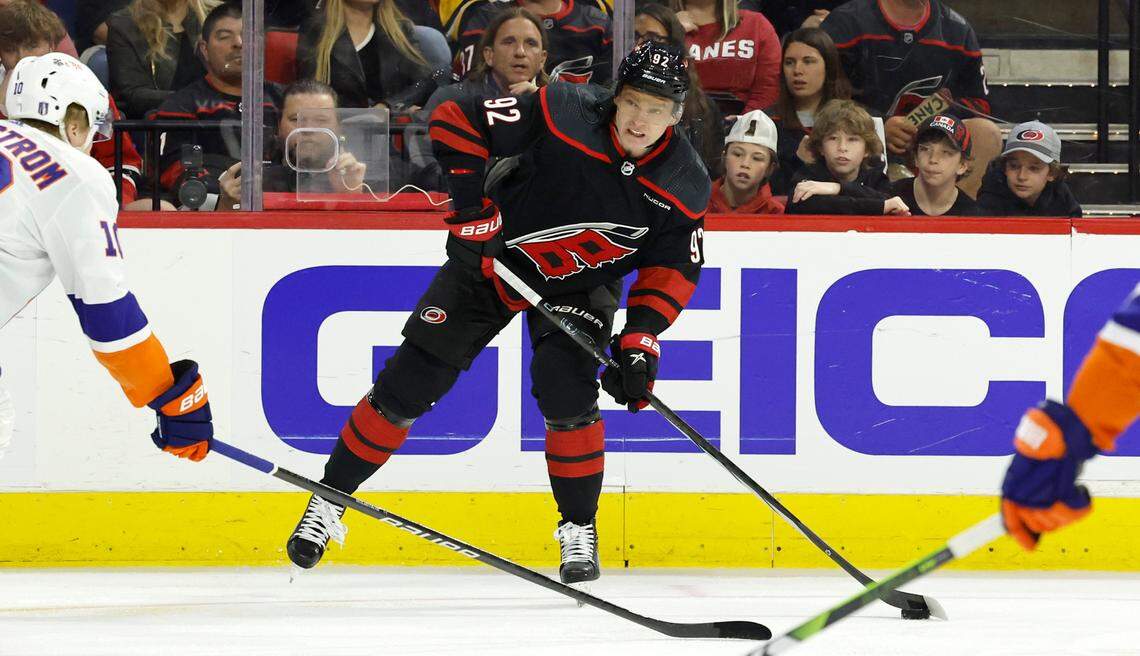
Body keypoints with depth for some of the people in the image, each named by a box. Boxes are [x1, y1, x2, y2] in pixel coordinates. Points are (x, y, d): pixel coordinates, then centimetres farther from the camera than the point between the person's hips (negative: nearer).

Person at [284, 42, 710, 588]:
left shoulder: (684, 185, -19)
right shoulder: (561, 115, -29)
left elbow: (673, 266, -8)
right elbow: (455, 121, -24)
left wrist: (641, 339, -20)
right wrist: (472, 208, -27)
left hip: (579, 284, 1)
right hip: (494, 257, -1)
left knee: (565, 389, -21)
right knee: (411, 379, -2)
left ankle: (579, 529, -1)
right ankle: (329, 500, 12)